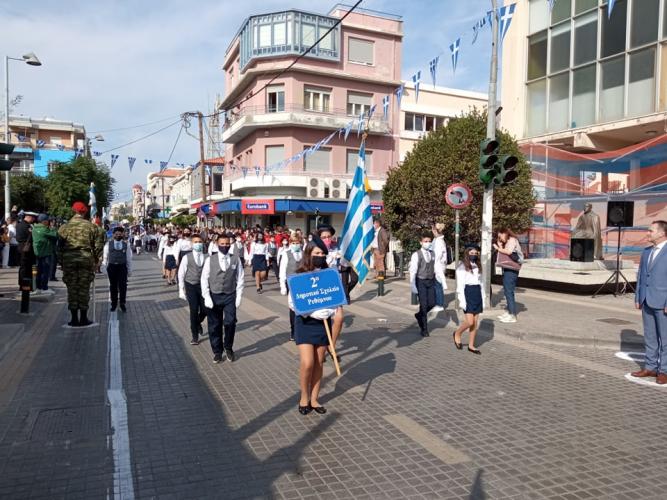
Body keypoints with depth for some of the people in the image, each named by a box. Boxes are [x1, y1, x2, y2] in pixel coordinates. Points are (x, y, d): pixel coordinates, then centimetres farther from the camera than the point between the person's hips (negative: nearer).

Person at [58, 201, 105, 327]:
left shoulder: (64, 227, 3)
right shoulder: (91, 226, -1)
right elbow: (99, 245, 0)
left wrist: (61, 262, 14)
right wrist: (96, 260, 10)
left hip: (68, 260, 1)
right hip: (86, 259, -1)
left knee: (72, 288, 8)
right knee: (84, 288, 6)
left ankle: (74, 318, 12)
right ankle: (83, 318, 11)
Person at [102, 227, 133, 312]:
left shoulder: (126, 245, 4)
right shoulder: (108, 244, 3)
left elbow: (129, 259, 7)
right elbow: (105, 257, 6)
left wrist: (130, 270, 7)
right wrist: (103, 268, 3)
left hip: (122, 267, 0)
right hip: (112, 267, 0)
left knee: (123, 286, -1)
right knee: (113, 286, 9)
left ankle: (122, 304, 13)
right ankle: (114, 304, 21)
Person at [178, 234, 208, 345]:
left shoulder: (206, 258, 1)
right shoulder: (187, 258, -1)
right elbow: (181, 274, 3)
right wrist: (181, 290, 1)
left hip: (203, 286, 1)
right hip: (191, 286, -1)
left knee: (204, 310, 1)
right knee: (194, 310, -6)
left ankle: (198, 323, 38)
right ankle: (195, 336, 11)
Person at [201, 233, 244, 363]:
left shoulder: (236, 259, 0)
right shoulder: (210, 260, -1)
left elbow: (240, 279, 1)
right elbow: (204, 279, -1)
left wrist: (238, 297, -4)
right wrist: (207, 297, -9)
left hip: (230, 296, 0)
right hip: (214, 296, 1)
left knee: (230, 323, -10)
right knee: (214, 326, 8)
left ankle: (228, 348, 16)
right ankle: (217, 351, 26)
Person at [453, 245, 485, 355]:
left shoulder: (478, 266, 13)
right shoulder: (462, 266, -6)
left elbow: (481, 283, 15)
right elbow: (460, 285, -10)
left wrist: (483, 299, 12)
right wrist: (462, 300, -15)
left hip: (477, 293, 6)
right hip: (467, 293, -6)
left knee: (475, 322, 7)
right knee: (470, 322, -10)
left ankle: (471, 345, 17)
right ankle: (457, 334, 19)